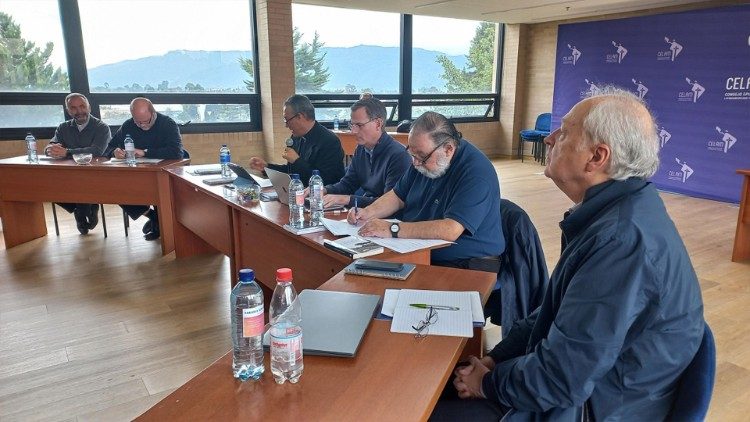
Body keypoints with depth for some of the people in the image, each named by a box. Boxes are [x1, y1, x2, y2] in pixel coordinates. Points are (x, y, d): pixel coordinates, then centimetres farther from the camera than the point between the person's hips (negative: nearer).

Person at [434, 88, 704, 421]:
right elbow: (557, 308, 10)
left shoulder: (622, 238, -30)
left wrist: (489, 384, -10)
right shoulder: (616, 209, 3)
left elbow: (561, 378, -28)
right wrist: (494, 359, 2)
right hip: (582, 382, 9)